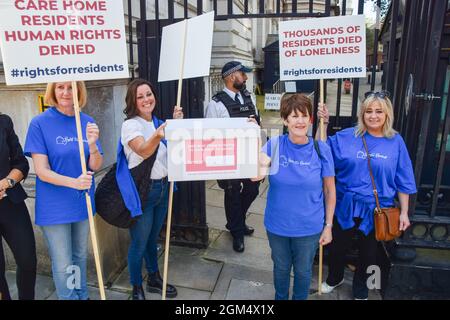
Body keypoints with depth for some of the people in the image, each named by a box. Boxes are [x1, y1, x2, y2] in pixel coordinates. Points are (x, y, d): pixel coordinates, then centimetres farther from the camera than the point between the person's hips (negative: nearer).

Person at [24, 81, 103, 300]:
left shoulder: (87, 122, -1)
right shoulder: (39, 123, -12)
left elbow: (95, 166, -4)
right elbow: (42, 171, -16)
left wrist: (92, 144, -23)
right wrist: (74, 182, -32)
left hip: (82, 202, 4)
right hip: (55, 207, -4)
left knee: (80, 257, 21)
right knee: (63, 265, 8)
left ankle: (82, 296, 41)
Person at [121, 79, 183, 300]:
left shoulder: (158, 122, 8)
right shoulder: (130, 125, -13)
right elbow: (144, 151, -30)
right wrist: (157, 136, -51)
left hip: (162, 186, 7)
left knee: (153, 238, 21)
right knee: (139, 243, 6)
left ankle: (154, 279, 38)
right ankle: (137, 289, 26)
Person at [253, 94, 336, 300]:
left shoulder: (321, 150, -12)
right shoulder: (274, 145, -10)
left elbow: (330, 191, -4)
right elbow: (255, 175, -23)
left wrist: (328, 226, -1)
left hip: (309, 227, -1)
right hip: (277, 225, 1)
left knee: (303, 270, 21)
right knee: (281, 267, 23)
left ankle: (299, 298, 50)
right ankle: (280, 298, 52)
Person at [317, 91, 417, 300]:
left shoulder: (395, 142, -6)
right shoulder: (346, 136, -7)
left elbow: (403, 181, -1)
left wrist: (404, 212, -1)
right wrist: (323, 124, -15)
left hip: (376, 210, 0)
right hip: (345, 206, 0)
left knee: (368, 251, 19)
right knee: (337, 246, 17)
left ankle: (360, 287, 47)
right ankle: (334, 278, 47)